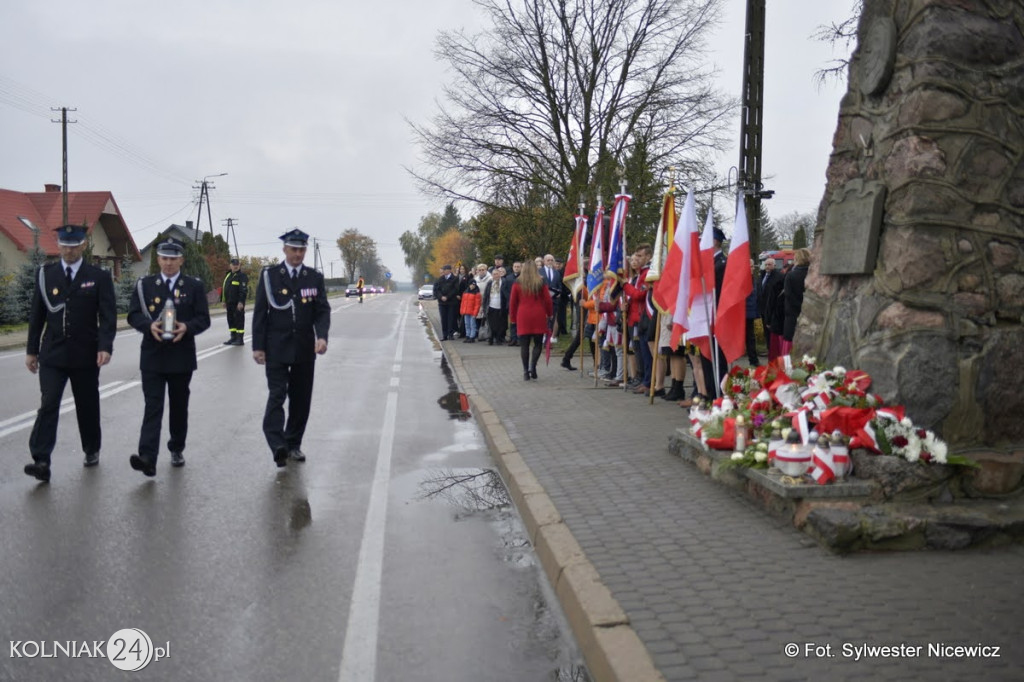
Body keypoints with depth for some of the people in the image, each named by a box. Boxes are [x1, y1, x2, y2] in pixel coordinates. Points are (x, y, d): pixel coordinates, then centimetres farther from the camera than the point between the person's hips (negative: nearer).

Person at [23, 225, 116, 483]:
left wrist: (105, 347, -19)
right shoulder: (45, 274, 5)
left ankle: (92, 451, 29)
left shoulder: (99, 277, -1)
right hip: (52, 355, 1)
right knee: (48, 405, -9)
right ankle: (41, 461, -12)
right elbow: (36, 315, 9)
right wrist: (32, 349, 7)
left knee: (87, 407, 11)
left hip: (85, 355, -1)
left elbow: (108, 316, -7)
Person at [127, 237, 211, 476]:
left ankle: (177, 449, 30)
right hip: (152, 356, 0)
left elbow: (204, 319, 0)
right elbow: (133, 315, 3)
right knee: (152, 406, -8)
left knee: (179, 405, 12)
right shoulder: (144, 284, 6)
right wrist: (149, 325, -17)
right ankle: (147, 458, -16)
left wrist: (187, 327, -20)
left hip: (181, 357, 1)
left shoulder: (194, 286, 3)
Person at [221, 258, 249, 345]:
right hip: (229, 303, 8)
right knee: (230, 319, 12)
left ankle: (240, 339, -3)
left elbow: (244, 290, -17)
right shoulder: (228, 275, 17)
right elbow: (224, 288, 22)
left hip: (238, 303, -8)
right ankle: (233, 337, 20)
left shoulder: (242, 276, -9)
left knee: (239, 320, -5)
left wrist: (241, 302, -23)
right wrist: (223, 300, 18)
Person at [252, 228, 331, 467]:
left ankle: (293, 444, 19)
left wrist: (322, 336, -17)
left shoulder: (315, 278, 6)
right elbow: (260, 312, 0)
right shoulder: (269, 275, 1)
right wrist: (258, 346, -5)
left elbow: (323, 311, 1)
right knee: (276, 395, -11)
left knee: (301, 398, 8)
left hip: (304, 349, 3)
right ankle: (278, 446, -18)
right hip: (276, 348, -3)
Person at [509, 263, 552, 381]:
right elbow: (548, 300, 3)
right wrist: (549, 314, 16)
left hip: (523, 316, 1)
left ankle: (526, 371, 3)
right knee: (538, 343, 6)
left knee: (525, 344, 4)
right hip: (539, 316, -1)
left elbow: (513, 302, 7)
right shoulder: (541, 283, 2)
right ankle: (533, 367, -10)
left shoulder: (517, 284, 5)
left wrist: (513, 316, 15)